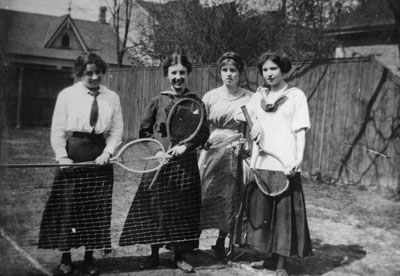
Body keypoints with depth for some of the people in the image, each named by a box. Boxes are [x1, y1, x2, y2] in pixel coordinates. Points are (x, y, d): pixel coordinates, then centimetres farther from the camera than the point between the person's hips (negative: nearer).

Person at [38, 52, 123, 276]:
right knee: (67, 207, 2)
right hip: (73, 155, -2)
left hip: (100, 156, 2)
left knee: (97, 208, 7)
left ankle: (90, 256, 21)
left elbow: (117, 130, 4)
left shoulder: (112, 98, 4)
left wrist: (107, 153, -10)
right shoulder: (67, 95, -1)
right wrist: (62, 156, -10)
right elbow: (58, 129, -1)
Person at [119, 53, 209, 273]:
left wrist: (185, 145, -15)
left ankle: (180, 256, 17)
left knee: (183, 209, 5)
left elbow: (204, 132, 0)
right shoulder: (157, 101, 5)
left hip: (185, 163, 0)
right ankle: (154, 253, 17)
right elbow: (144, 131, 10)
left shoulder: (195, 102, 4)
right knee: (156, 207, 3)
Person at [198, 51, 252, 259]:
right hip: (213, 150, 0)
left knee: (231, 198, 6)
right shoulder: (210, 97, 4)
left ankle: (221, 242, 23)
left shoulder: (249, 98, 2)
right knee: (203, 195, 0)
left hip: (237, 152, 0)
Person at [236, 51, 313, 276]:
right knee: (263, 210, 10)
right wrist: (254, 123, -8)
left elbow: (300, 130, -5)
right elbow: (240, 115, 13)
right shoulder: (259, 95, 14)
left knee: (284, 211, -1)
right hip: (261, 162, 5)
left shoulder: (296, 95, 1)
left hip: (284, 164, -4)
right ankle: (270, 256, 23)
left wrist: (299, 158, -16)